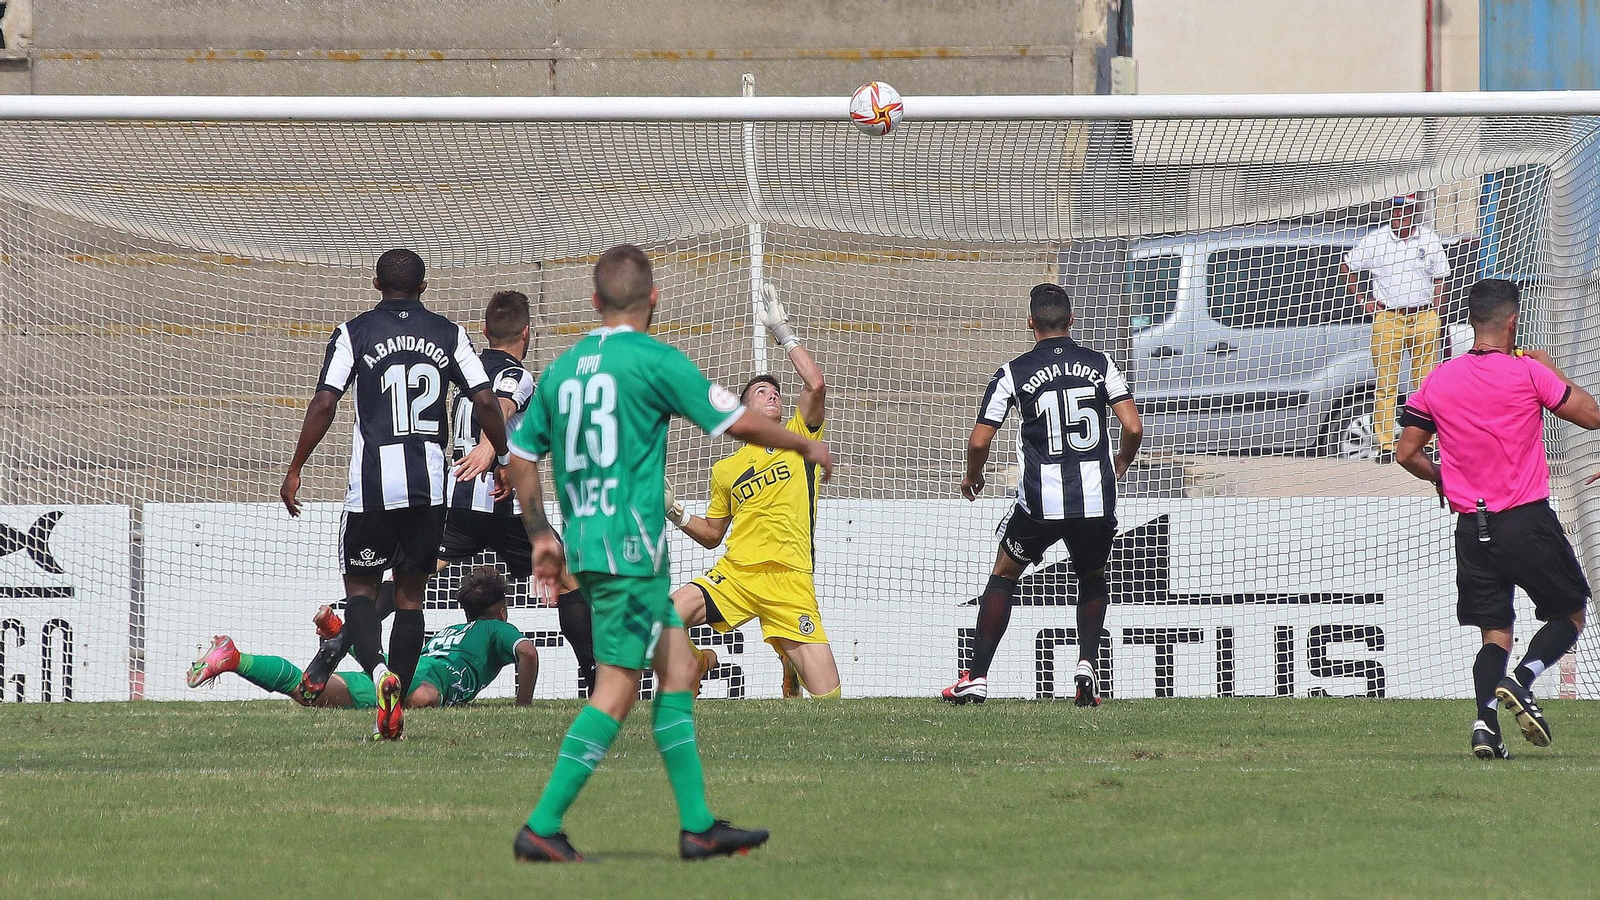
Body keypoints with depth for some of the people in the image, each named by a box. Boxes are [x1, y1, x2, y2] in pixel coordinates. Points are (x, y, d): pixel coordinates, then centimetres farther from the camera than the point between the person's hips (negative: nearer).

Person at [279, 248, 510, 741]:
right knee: (410, 593, 10)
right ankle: (394, 711, 4)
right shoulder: (448, 334, 7)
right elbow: (485, 402, 1)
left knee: (360, 586, 9)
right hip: (430, 483, 2)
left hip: (373, 481, -2)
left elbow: (324, 403, -7)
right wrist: (504, 459, 14)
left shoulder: (355, 333, 0)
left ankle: (379, 669, -20)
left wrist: (295, 470, -1)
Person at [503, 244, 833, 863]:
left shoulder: (563, 368, 11)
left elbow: (521, 455, 17)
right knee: (615, 692, -7)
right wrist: (808, 446, 12)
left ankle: (698, 827, 11)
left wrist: (541, 535, 28)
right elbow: (739, 424, -4)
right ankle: (541, 829, -12)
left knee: (679, 668, 13)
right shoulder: (653, 360, -9)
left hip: (586, 548, 8)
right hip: (632, 550, -8)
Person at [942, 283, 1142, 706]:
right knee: (1093, 579, 27)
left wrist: (972, 479, 20)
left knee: (1004, 575, 19)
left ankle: (976, 677, 12)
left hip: (1041, 503, -2)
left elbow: (979, 441, -1)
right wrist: (1119, 465, 20)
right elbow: (1133, 428, -1)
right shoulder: (1100, 365, 4)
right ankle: (1088, 661, 4)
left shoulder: (1013, 374, 1)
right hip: (1097, 500, 2)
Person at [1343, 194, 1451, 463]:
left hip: (1424, 317, 1)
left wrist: (1436, 320, 3)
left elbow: (1439, 281, 10)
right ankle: (1385, 445, -2)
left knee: (1426, 383, 1)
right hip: (1387, 317, -1)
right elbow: (1348, 267, 16)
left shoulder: (1429, 239, 7)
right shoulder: (1375, 240, 4)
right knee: (1386, 385, -3)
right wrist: (1361, 299, 7)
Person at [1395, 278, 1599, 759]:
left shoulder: (1437, 381, 3)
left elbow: (1407, 453, 7)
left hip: (1472, 529, 4)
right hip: (1528, 521, -4)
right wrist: (1551, 369, 12)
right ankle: (1521, 680, -14)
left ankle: (1485, 716, -15)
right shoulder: (1528, 373, -9)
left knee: (1494, 634, 9)